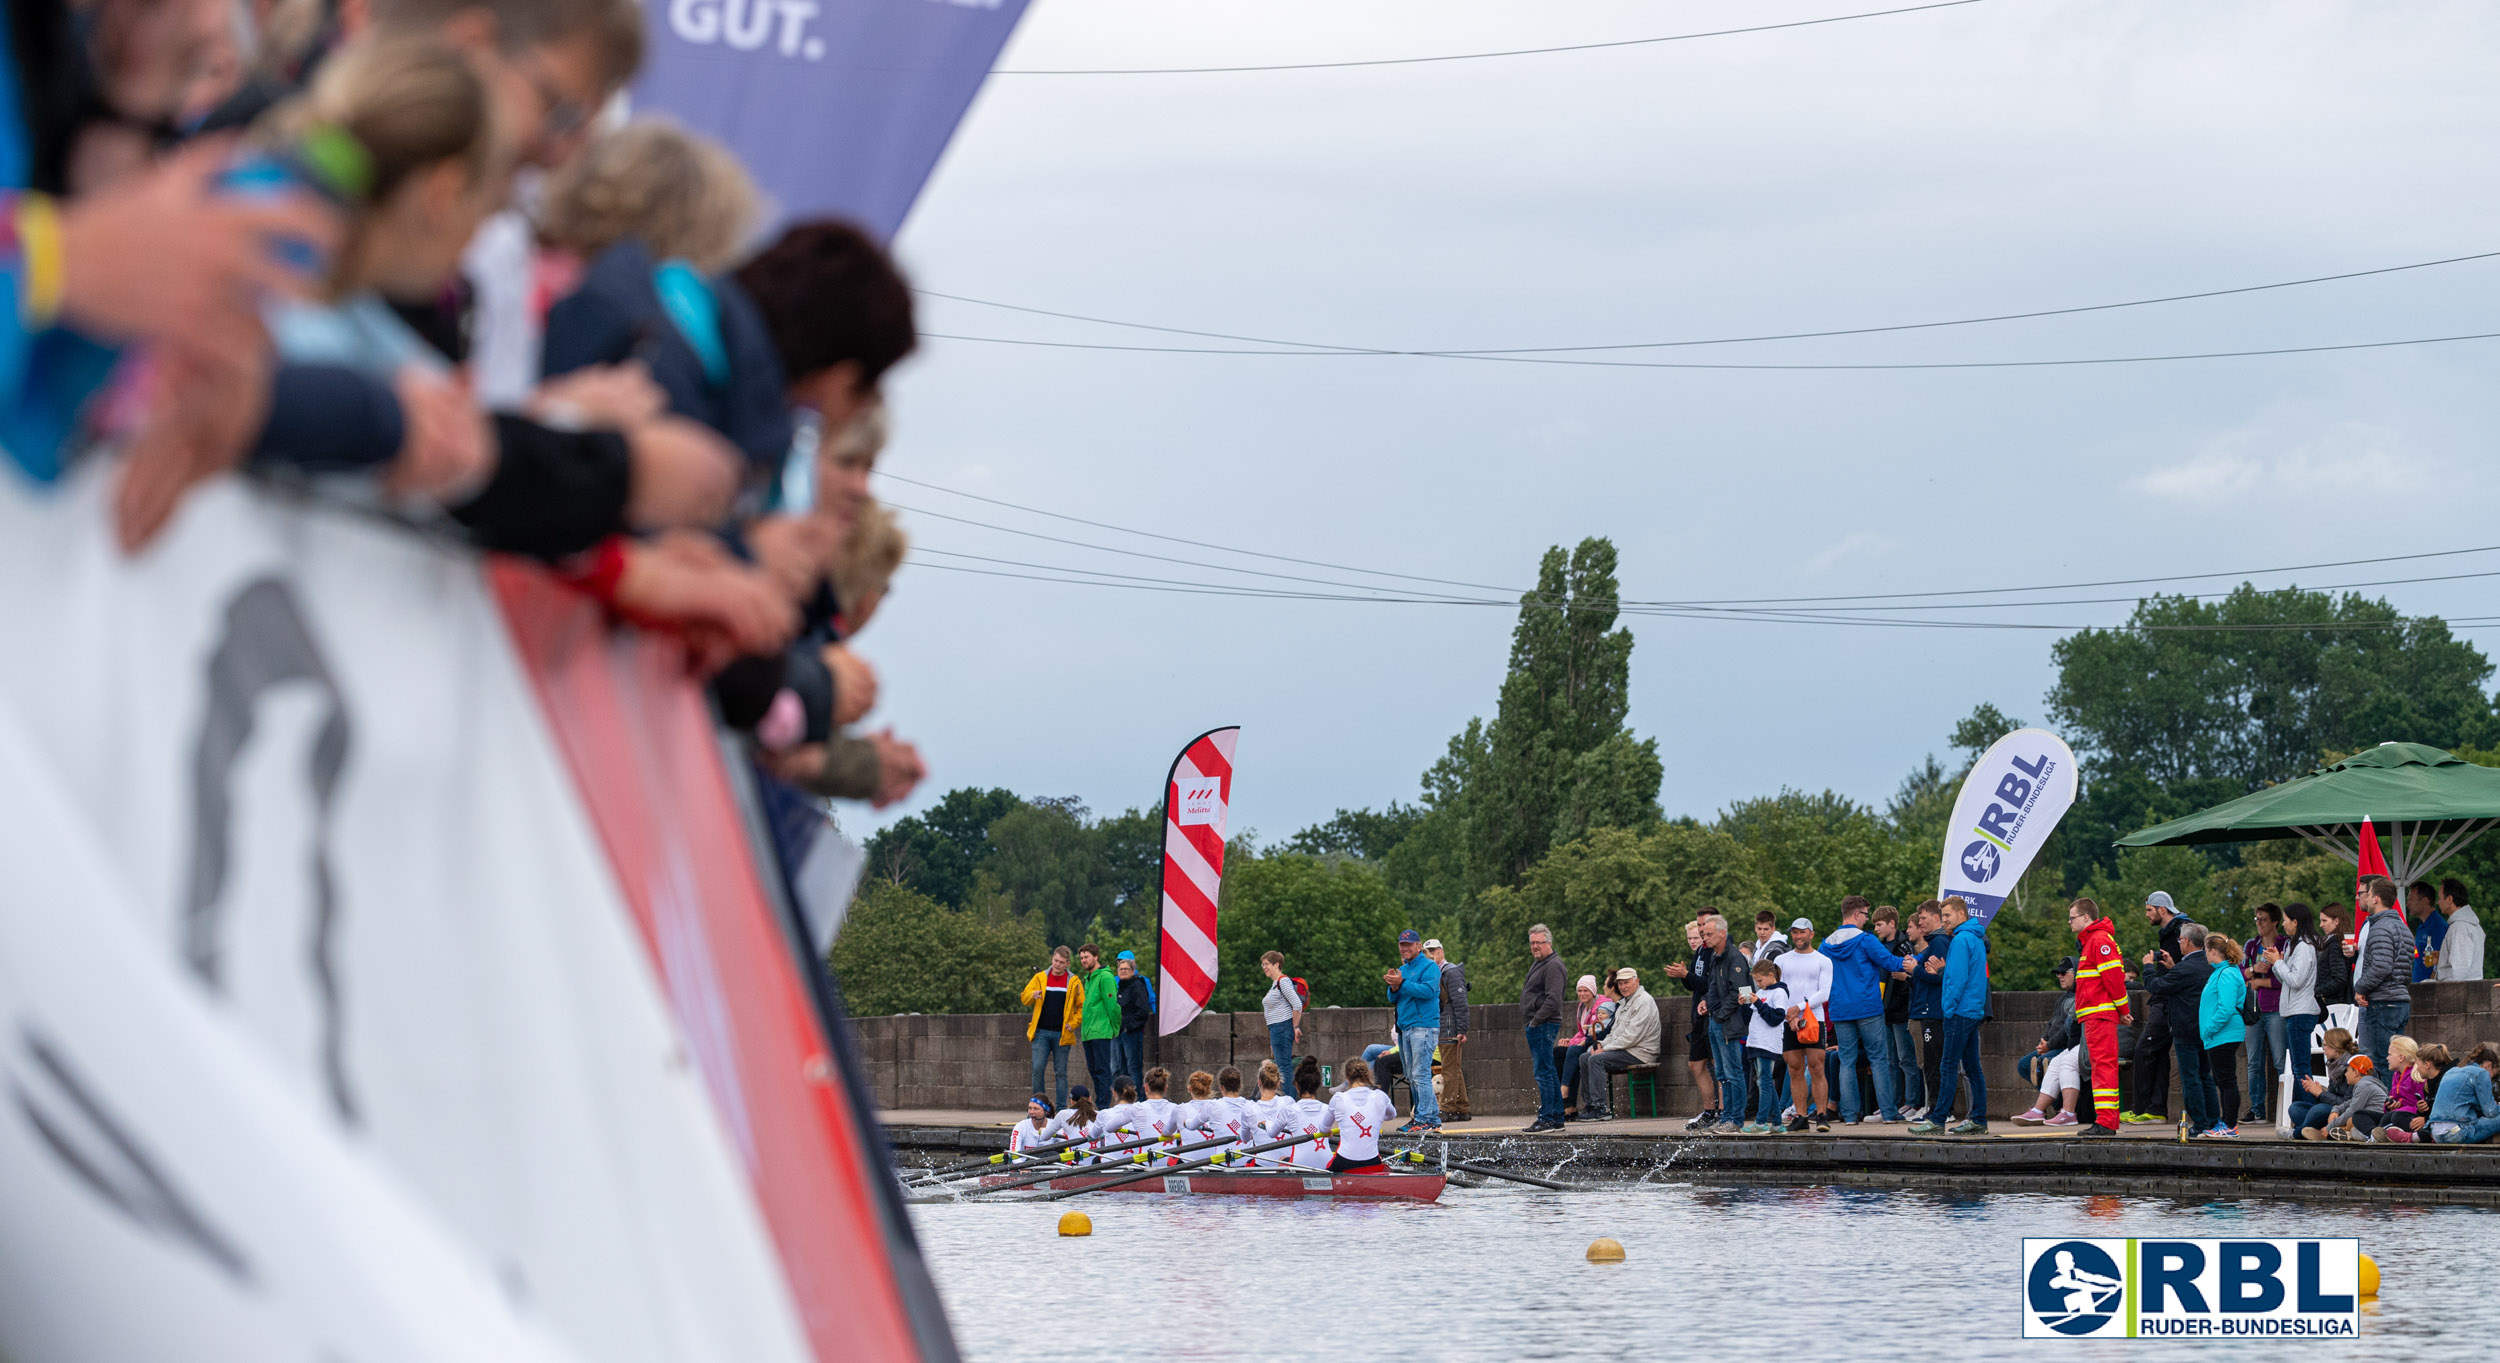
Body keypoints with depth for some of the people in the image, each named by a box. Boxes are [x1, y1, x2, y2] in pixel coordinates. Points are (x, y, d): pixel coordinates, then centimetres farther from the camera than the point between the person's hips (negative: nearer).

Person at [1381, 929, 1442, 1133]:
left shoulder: (1429, 967, -4)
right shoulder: (1402, 969, 20)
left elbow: (1428, 990, -19)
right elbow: (1393, 999, 17)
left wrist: (1402, 984, -21)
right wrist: (1394, 988, -5)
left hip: (1424, 1026, -9)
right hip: (1405, 1028, 9)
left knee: (1420, 1074, -14)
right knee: (1412, 1077, 8)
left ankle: (1426, 1119, -15)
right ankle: (1425, 1117, 12)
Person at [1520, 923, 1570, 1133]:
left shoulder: (1552, 966, -12)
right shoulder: (1538, 964, 21)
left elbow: (1553, 1000, -21)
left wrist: (1535, 1021, -18)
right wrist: (1529, 1024, 16)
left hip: (1544, 1026, -11)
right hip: (1536, 1026, 11)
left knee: (1544, 1072, -11)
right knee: (1549, 1072, 12)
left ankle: (1547, 1119, -12)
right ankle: (1557, 1118, 15)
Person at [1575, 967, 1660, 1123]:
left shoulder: (1643, 1002, -14)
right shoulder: (1624, 1002, 20)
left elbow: (1632, 1036, -21)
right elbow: (1615, 1031, 24)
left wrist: (1606, 1048, -16)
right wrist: (1602, 1044, 3)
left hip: (1641, 1053, -10)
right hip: (1624, 1050, 10)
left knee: (1596, 1060, -25)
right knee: (1584, 1059, 4)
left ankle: (1601, 1109, -27)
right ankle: (1589, 1104, 3)